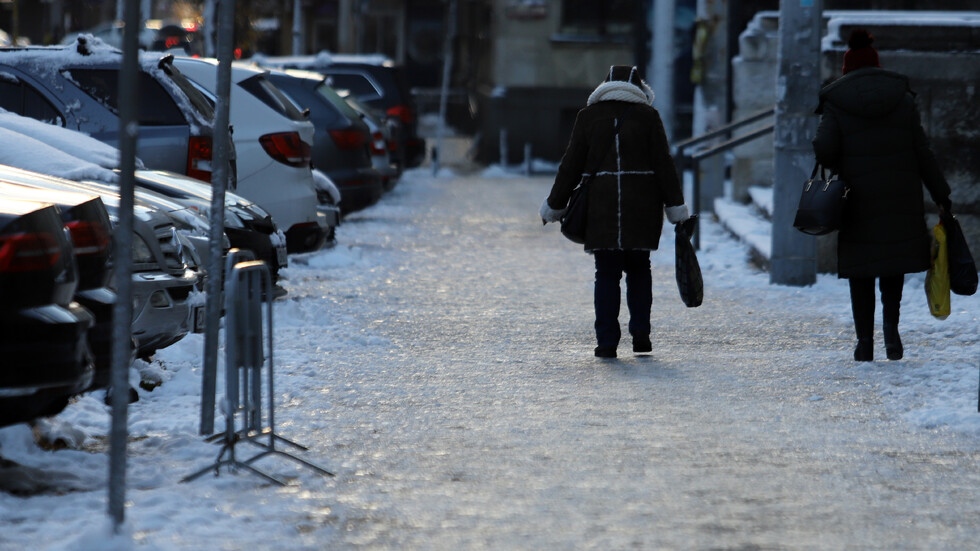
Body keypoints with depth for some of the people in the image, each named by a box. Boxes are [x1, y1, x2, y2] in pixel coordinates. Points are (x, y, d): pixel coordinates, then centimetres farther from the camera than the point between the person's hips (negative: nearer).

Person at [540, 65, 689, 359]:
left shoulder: (588, 116, 4)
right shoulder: (647, 115, 3)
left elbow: (571, 165, 5)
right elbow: (663, 164, 0)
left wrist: (555, 205, 13)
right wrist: (675, 206, 5)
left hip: (600, 206, 0)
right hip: (642, 206, 0)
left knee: (606, 273, 3)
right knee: (639, 268, 15)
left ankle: (607, 342, -3)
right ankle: (641, 333, 4)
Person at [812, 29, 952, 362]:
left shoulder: (836, 103, -2)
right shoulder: (902, 97, 5)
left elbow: (823, 149, -13)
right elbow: (922, 151, 3)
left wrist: (840, 170, 9)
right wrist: (940, 193, 8)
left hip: (858, 199, -1)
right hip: (900, 198, 2)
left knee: (860, 270, 6)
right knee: (894, 261, 15)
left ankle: (865, 341, 4)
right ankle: (891, 322, -6)